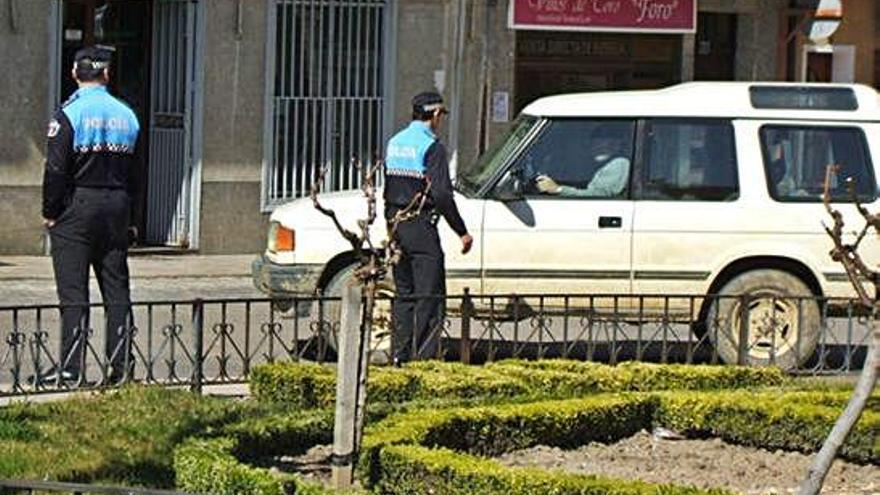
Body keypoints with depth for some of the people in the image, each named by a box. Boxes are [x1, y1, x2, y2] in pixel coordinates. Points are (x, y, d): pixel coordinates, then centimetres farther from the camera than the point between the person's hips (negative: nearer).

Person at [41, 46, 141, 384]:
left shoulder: (69, 114, -9)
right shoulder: (126, 115, 8)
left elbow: (56, 169, -13)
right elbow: (134, 170, 10)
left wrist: (50, 213, -5)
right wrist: (126, 214, 15)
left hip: (77, 207, -5)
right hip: (116, 210, 5)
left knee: (73, 293, -3)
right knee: (116, 291, 8)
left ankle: (71, 367, -6)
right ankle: (120, 366, 7)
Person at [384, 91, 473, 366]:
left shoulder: (395, 142, 12)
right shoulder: (431, 147, -13)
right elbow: (441, 194, -19)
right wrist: (462, 232, -14)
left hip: (396, 225, 8)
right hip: (420, 227, -8)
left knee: (404, 294, 13)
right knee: (429, 296, -5)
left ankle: (399, 355, 13)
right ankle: (425, 356, -10)